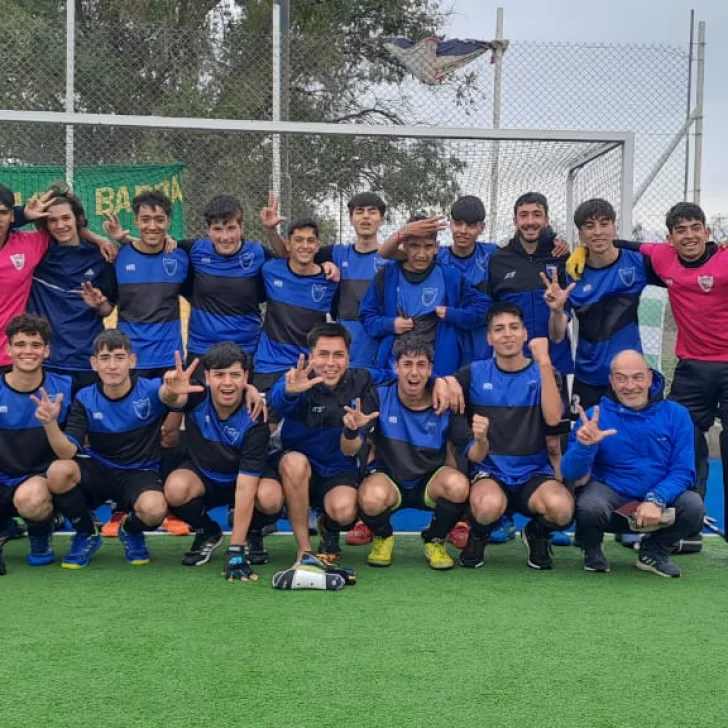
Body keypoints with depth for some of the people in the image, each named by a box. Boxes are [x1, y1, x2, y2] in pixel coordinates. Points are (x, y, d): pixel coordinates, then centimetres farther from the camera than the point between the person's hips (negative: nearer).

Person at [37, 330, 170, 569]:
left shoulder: (151, 390, -14)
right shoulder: (85, 399, -6)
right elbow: (67, 452, -16)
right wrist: (50, 422, -36)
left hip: (140, 474, -2)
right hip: (98, 471, 2)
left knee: (153, 509, -36)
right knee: (58, 471, -30)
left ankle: (131, 532, 7)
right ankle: (87, 534, 1)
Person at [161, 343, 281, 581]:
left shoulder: (254, 420, -29)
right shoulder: (198, 396, -23)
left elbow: (245, 488, -32)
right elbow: (171, 399, -48)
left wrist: (235, 552, -35)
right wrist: (170, 391, -75)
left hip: (245, 479, -2)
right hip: (201, 475, 2)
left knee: (271, 497, -35)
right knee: (176, 489, -33)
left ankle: (253, 535, 3)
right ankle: (207, 533, 2)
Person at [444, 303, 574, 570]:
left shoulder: (543, 374, 3)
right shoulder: (475, 373, 5)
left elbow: (553, 418, -14)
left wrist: (544, 362, -18)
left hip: (534, 472, 1)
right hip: (489, 471, -1)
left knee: (561, 507, -33)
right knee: (489, 505, -37)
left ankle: (536, 534, 7)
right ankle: (478, 536, 4)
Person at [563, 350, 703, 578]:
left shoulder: (676, 415, -2)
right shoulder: (595, 416, -7)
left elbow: (683, 471, -7)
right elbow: (572, 473, -13)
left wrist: (656, 500, -25)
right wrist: (584, 446, -34)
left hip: (661, 499, 2)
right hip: (610, 495, -2)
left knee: (693, 506, -27)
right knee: (590, 507, -34)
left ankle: (654, 552, 6)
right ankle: (592, 551, 4)